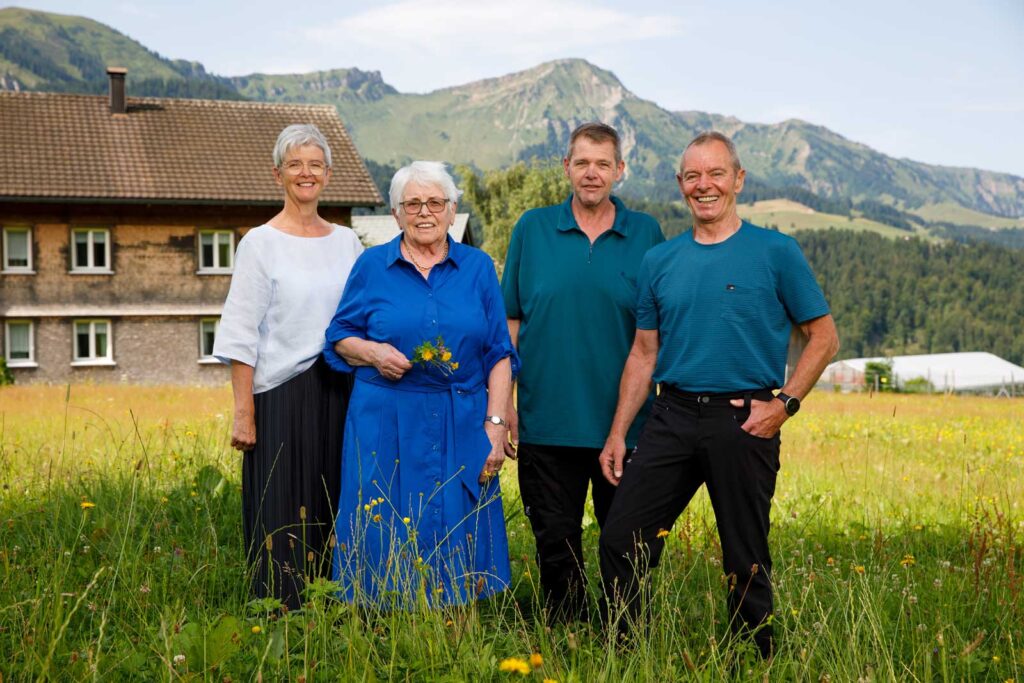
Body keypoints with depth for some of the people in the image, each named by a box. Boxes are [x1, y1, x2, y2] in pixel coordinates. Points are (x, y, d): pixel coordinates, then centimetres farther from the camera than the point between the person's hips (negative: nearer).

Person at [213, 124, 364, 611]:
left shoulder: (346, 241, 12)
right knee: (285, 518, -2)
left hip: (341, 395, 4)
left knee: (336, 512, 7)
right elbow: (241, 335, -5)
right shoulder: (260, 243, -1)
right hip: (283, 395, -4)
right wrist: (243, 413, -11)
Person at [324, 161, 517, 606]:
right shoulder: (372, 266, 5)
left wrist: (496, 424, -3)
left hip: (461, 428, 1)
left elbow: (499, 355, 6)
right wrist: (373, 352, -12)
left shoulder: (478, 268, 7)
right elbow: (340, 338, 10)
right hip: (387, 427, -1)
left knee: (459, 540, 3)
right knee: (386, 537, 0)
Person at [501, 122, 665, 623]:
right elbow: (510, 321, 7)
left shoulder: (646, 234, 4)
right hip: (548, 421, 0)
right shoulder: (532, 229, 5)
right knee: (556, 543, 6)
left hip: (626, 423, 0)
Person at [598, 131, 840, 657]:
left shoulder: (776, 253, 0)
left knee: (746, 560, 6)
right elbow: (644, 355, 13)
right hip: (671, 416, 3)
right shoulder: (659, 261, 10)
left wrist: (785, 403, -8)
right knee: (620, 540, -1)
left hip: (743, 420, -3)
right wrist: (617, 433, 9)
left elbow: (824, 336, 3)